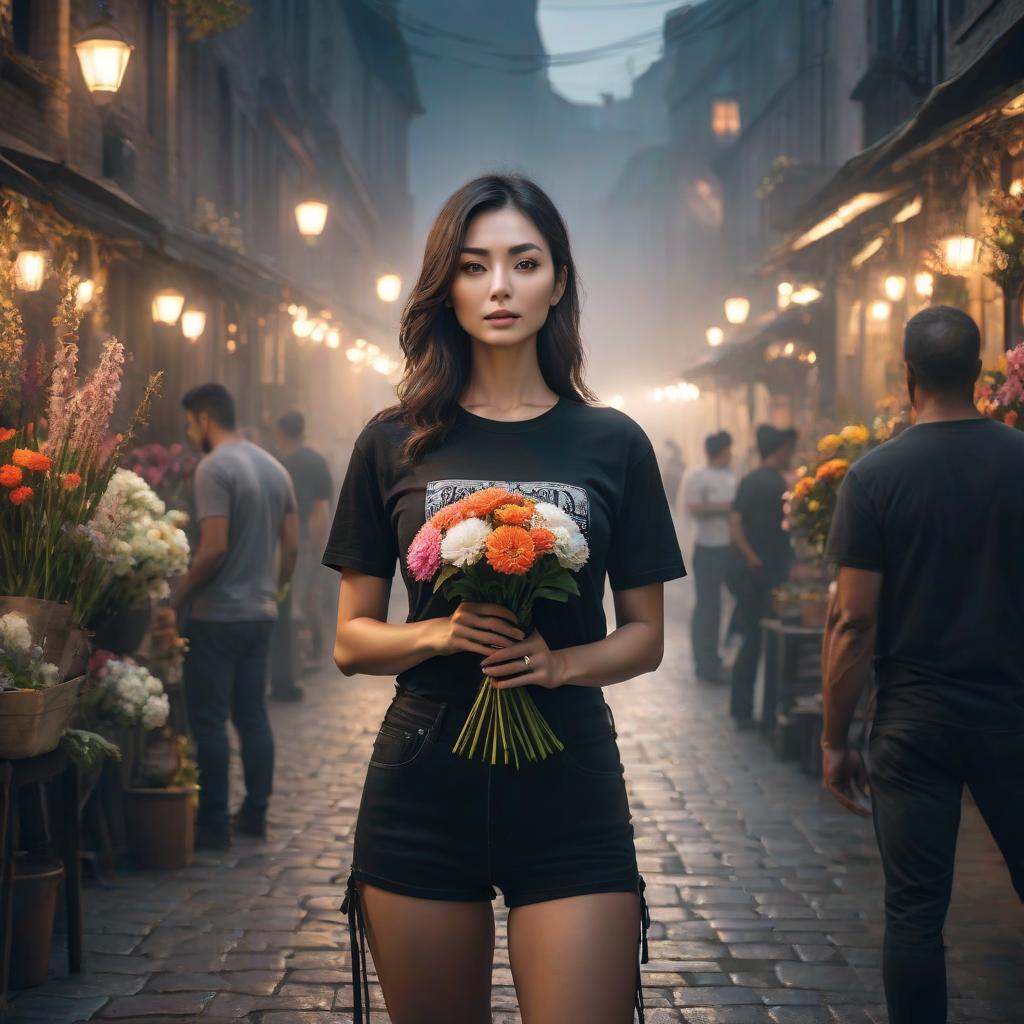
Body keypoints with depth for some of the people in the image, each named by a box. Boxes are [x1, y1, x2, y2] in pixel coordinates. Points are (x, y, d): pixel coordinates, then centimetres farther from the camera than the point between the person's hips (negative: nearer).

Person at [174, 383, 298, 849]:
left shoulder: (214, 467, -14)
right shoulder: (273, 467, 10)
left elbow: (214, 548, -21)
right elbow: (291, 544, 12)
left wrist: (178, 596, -11)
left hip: (218, 617, -8)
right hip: (261, 613, 8)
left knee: (209, 720, -1)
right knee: (253, 715, 13)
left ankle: (213, 824, 1)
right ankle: (255, 814, 17)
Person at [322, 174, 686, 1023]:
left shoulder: (611, 443, 3)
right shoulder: (396, 444, 4)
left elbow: (645, 636, 8)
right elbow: (352, 641, 6)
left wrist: (559, 663, -12)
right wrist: (440, 634, -14)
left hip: (569, 792, 0)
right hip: (423, 786, 1)